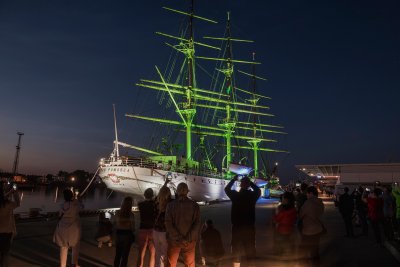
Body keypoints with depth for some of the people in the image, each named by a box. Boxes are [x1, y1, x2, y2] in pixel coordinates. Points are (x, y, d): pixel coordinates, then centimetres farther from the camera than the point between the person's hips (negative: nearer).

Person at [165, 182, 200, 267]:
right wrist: (188, 239, -12)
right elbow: (197, 224, -14)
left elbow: (168, 223, -14)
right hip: (189, 241, 1)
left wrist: (178, 238, -12)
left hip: (174, 240, 0)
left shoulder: (171, 205, -8)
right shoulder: (194, 205, -8)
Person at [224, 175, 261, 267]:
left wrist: (234, 179, 18)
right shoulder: (253, 195, -6)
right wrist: (250, 181, 17)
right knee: (250, 252, 13)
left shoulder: (235, 195, -9)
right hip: (250, 227, 1)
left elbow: (227, 189, 11)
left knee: (236, 252, 9)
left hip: (237, 227, -1)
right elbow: (258, 190, 17)